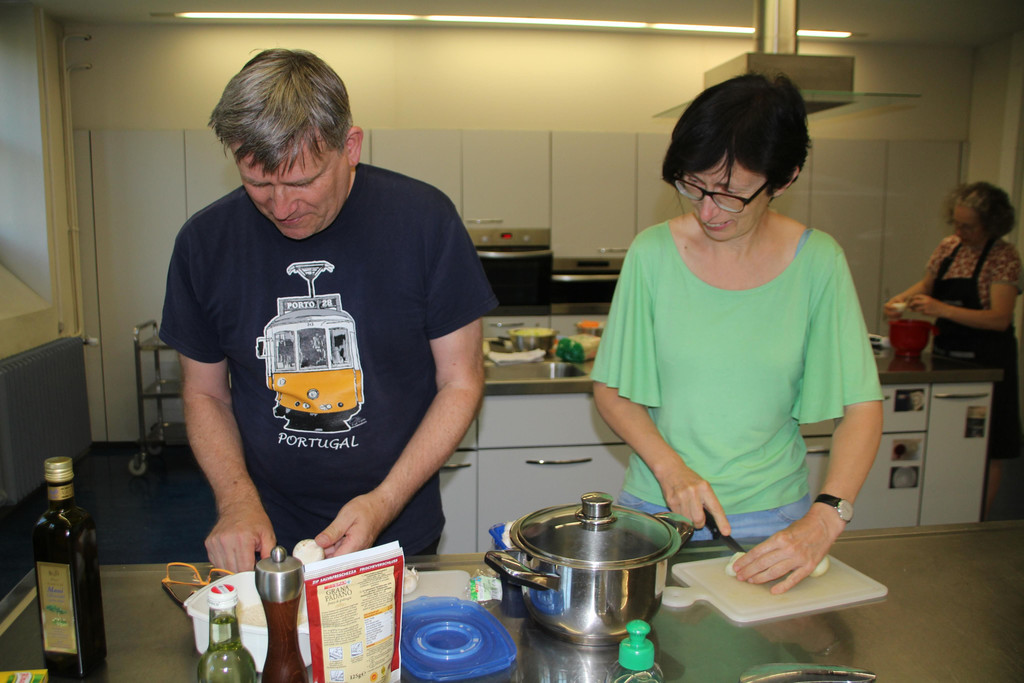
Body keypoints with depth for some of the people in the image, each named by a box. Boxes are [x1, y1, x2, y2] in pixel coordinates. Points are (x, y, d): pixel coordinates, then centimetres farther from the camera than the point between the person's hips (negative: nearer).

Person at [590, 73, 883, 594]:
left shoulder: (818, 263, -9)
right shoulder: (653, 253, -10)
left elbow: (861, 406, -8)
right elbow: (611, 390, -4)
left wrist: (826, 518, -20)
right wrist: (670, 468, -17)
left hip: (772, 518, 1)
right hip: (658, 506, 0)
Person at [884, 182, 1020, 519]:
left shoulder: (1004, 257, -13)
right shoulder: (948, 246, 4)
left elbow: (999, 319, -21)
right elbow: (926, 284, 21)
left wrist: (942, 309, -28)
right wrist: (901, 298, 0)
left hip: (985, 363, -6)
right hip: (947, 355, 6)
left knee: (986, 450, 4)